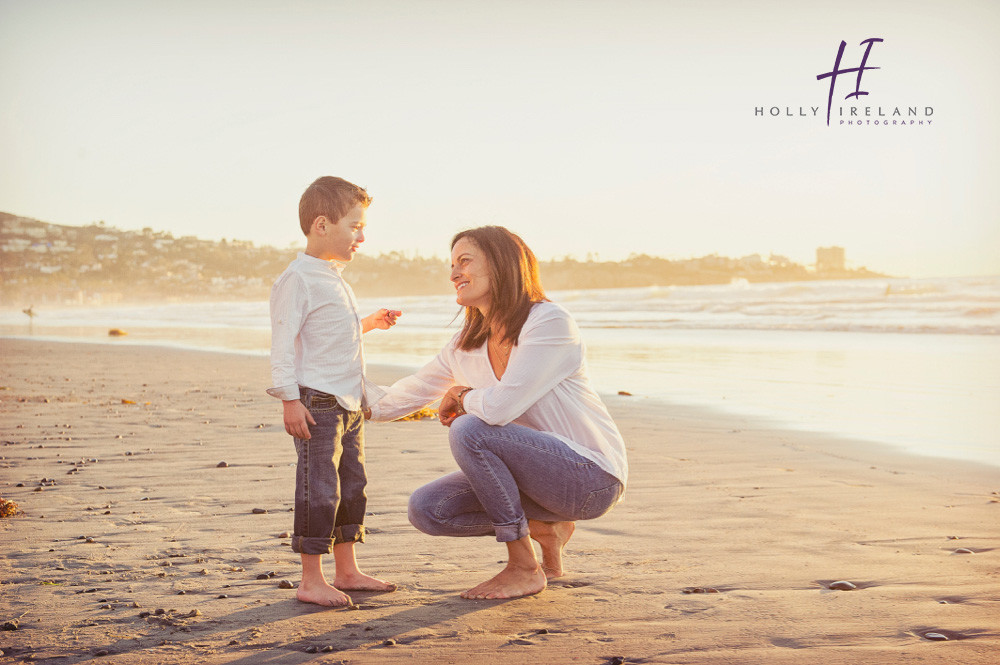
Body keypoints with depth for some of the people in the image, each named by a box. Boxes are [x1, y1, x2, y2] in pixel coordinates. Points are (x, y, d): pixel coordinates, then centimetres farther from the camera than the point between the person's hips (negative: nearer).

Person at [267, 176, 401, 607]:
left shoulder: (334, 277, 18)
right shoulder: (297, 279, -12)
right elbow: (284, 341, -16)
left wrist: (369, 324, 19)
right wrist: (289, 399, -20)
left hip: (348, 402, 10)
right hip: (316, 403, -10)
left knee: (352, 484, 13)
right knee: (320, 488, -7)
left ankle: (347, 572, 23)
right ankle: (311, 580, 2)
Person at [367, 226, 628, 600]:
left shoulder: (550, 323, -19)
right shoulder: (466, 346, 5)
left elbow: (501, 407, -28)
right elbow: (414, 391, 18)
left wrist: (461, 397, -8)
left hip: (591, 477, -8)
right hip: (539, 470, 8)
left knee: (469, 430, -27)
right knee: (426, 509, -6)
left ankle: (524, 569, -14)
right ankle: (545, 528, 10)